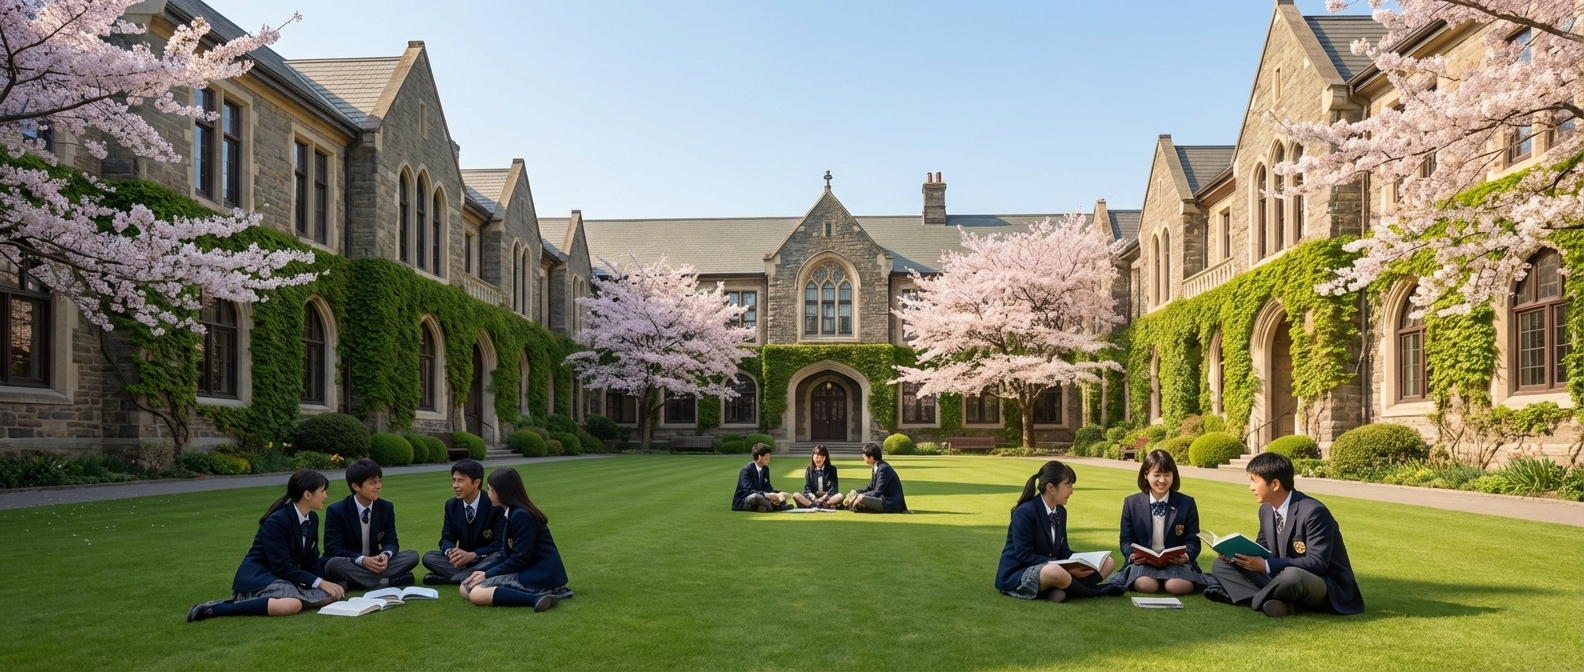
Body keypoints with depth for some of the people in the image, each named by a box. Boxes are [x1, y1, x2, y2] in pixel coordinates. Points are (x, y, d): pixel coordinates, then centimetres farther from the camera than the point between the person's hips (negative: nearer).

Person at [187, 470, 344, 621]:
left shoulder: (312, 519, 6)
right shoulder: (276, 521, -18)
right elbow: (282, 566, -21)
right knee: (293, 605, -38)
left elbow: (311, 560, 10)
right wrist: (319, 582, -22)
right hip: (258, 576, -8)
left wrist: (326, 583, -7)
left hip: (286, 577, 8)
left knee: (331, 595, -18)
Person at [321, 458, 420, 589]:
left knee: (413, 556, -16)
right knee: (334, 564, -37)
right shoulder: (336, 511, -9)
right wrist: (362, 560, -30)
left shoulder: (386, 507, 3)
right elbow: (334, 549, -13)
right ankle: (389, 581, -28)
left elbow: (391, 542, 3)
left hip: (375, 563, 4)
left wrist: (385, 555, -23)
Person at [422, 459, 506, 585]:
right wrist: (450, 552, -23)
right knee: (428, 557, -15)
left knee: (498, 558, -37)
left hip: (486, 559, -4)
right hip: (463, 558, 5)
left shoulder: (494, 505, -16)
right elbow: (447, 538, 2)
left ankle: (446, 578, -28)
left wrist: (472, 555, -31)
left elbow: (500, 544, -17)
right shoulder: (451, 505, 2)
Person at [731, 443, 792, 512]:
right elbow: (749, 491, -29)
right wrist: (766, 495, -42)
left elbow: (767, 488, 7)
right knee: (756, 496, -40)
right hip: (742, 502, -8)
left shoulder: (765, 469, 8)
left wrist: (775, 494, -16)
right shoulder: (746, 470, -18)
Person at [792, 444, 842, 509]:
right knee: (795, 495, -25)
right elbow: (807, 488, 2)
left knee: (840, 496, -32)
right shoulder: (809, 470, 11)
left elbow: (834, 488, -2)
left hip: (827, 497, -1)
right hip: (813, 498, 1)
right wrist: (811, 496, -21)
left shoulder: (832, 469, 7)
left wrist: (824, 497, -20)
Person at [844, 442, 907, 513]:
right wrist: (855, 492, 3)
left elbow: (877, 493, -21)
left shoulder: (883, 469, -19)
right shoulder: (875, 468, 11)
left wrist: (861, 496, -14)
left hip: (893, 504, -11)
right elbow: (870, 488, 17)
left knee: (862, 499, -30)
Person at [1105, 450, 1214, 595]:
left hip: (1176, 562, 1)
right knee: (1146, 585, -35)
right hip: (1143, 562, 0)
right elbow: (1126, 540, 10)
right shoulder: (1131, 503, 9)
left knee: (1177, 586, -33)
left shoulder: (1187, 504, 8)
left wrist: (1186, 556, -18)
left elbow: (1192, 540, 6)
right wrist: (1132, 555, -14)